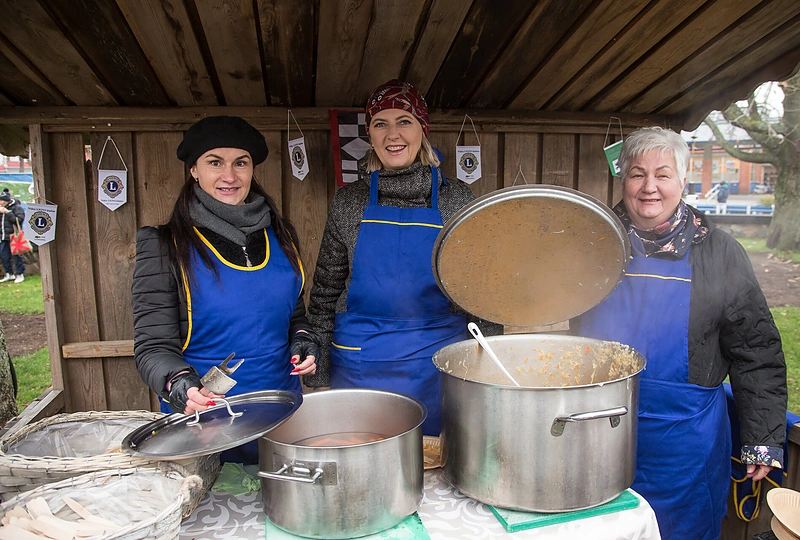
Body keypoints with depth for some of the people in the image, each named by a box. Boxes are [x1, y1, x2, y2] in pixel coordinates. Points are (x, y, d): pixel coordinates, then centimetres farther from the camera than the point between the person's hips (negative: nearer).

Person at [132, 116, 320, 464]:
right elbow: (153, 347, -9)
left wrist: (303, 341, -4)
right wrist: (180, 386, -28)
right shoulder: (165, 245, -8)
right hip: (205, 420, -4)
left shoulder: (279, 235, 4)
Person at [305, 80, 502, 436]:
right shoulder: (348, 202, 1)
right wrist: (318, 374, 5)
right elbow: (325, 293, 7)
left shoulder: (456, 200, 0)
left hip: (439, 366, 0)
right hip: (360, 365, 1)